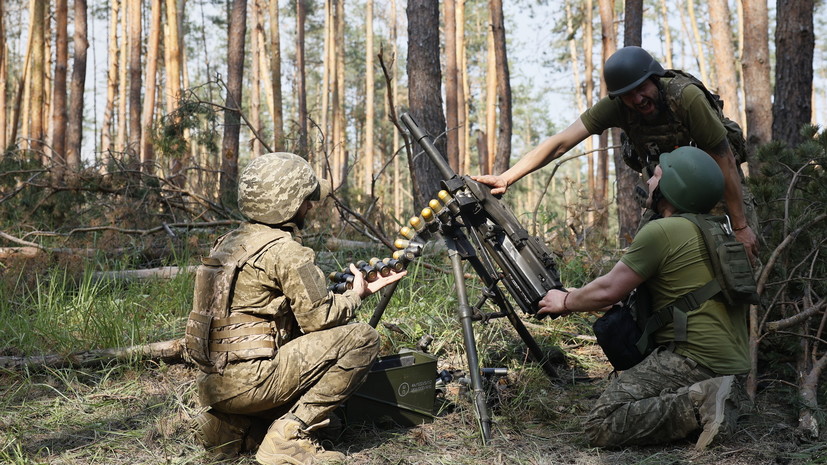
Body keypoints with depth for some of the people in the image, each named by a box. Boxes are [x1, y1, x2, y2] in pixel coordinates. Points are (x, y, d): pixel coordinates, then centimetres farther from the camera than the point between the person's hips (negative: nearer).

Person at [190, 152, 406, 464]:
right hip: (249, 380, -9)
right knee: (361, 339, -7)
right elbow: (318, 319, -9)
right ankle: (290, 437, -8)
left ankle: (231, 427, 13)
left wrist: (339, 292, 16)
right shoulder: (285, 251, -11)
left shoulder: (227, 244, 15)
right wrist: (356, 295, 9)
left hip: (212, 385, 9)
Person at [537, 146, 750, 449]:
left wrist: (565, 302, 14)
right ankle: (713, 405, 6)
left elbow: (607, 291, -4)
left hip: (693, 357, -9)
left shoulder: (661, 232, -10)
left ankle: (697, 405, -18)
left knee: (601, 426, -10)